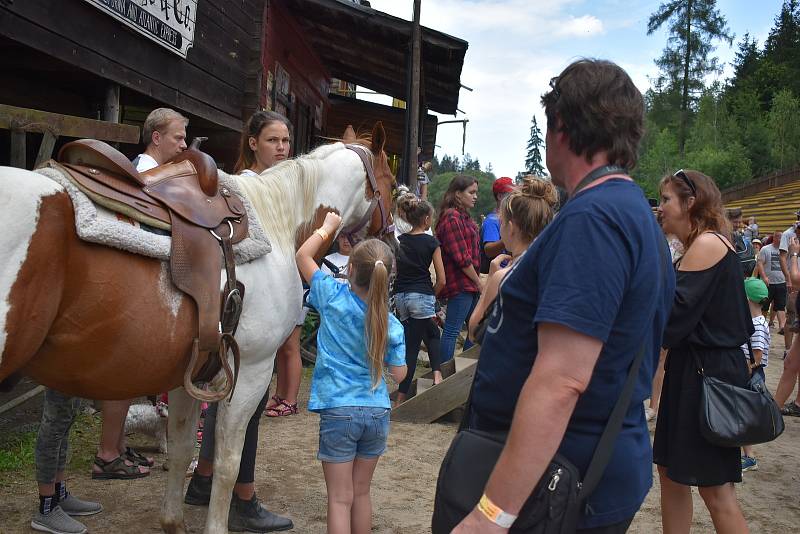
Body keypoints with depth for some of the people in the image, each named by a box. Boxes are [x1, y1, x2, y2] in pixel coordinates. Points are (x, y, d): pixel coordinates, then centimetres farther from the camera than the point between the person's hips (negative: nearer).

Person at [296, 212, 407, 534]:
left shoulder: (334, 297, -9)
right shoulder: (392, 326, -4)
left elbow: (303, 256, 3)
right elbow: (399, 375, 1)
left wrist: (327, 228, 15)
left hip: (338, 411, -3)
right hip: (377, 412, 3)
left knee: (340, 499, 4)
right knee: (361, 493, 18)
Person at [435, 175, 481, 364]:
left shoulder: (464, 216, 17)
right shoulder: (452, 217, -15)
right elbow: (461, 257, -19)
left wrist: (477, 280, 15)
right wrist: (478, 281, -11)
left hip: (470, 284, 10)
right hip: (460, 284, -10)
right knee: (452, 331, -4)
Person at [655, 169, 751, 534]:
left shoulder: (708, 244, -15)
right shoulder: (701, 246, 15)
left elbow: (674, 309, -23)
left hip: (706, 373, -10)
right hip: (692, 369, 10)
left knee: (715, 489, -3)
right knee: (671, 473, 15)